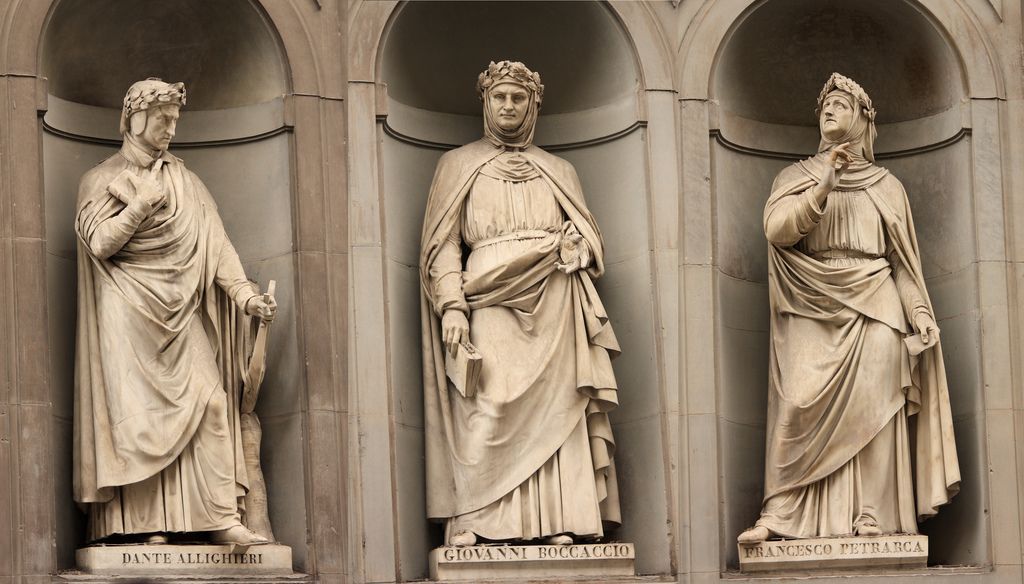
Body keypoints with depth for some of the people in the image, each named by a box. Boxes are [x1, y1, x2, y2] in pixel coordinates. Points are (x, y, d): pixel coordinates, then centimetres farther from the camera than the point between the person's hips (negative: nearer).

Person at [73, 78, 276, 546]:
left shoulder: (184, 182, 16)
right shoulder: (101, 181, 6)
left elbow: (216, 243, 6)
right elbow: (98, 243, -6)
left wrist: (244, 294, -7)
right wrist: (141, 205, -13)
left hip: (179, 313, 3)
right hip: (128, 316, -3)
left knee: (207, 400, -10)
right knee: (137, 413, -8)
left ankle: (221, 518, -15)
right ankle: (146, 524, -10)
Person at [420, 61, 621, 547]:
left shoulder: (558, 171, 22)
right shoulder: (459, 165, 15)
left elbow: (591, 239, 21)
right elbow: (443, 245, 6)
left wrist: (575, 245, -3)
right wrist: (452, 306, -8)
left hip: (552, 304, 2)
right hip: (490, 301, -2)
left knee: (554, 406, -7)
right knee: (487, 407, -15)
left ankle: (557, 521, -8)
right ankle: (469, 520, -16)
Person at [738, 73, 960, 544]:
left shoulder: (885, 186, 18)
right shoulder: (796, 178, 16)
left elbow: (904, 258, 13)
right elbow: (776, 229, -3)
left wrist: (920, 314, 2)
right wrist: (822, 189, -13)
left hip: (873, 309, 1)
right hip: (813, 311, -1)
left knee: (871, 407, -10)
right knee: (800, 406, -14)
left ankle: (872, 516, -11)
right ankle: (779, 513, -16)